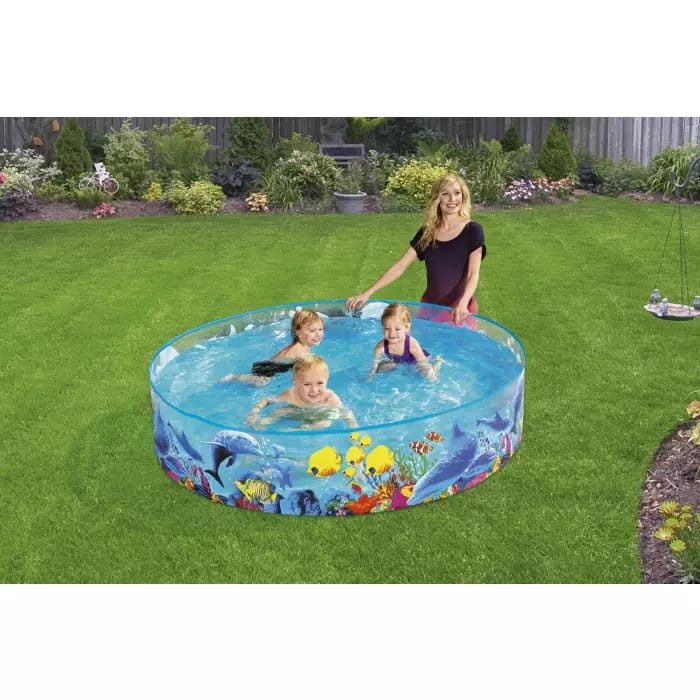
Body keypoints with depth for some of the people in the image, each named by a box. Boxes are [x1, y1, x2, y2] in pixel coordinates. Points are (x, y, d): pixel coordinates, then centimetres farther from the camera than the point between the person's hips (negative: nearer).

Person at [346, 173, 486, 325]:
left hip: (461, 310, -3)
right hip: (430, 306, 3)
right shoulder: (426, 232, 2)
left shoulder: (472, 230, -8)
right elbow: (400, 266, -1)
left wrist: (462, 304, -34)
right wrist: (368, 292, -11)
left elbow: (473, 274, -15)